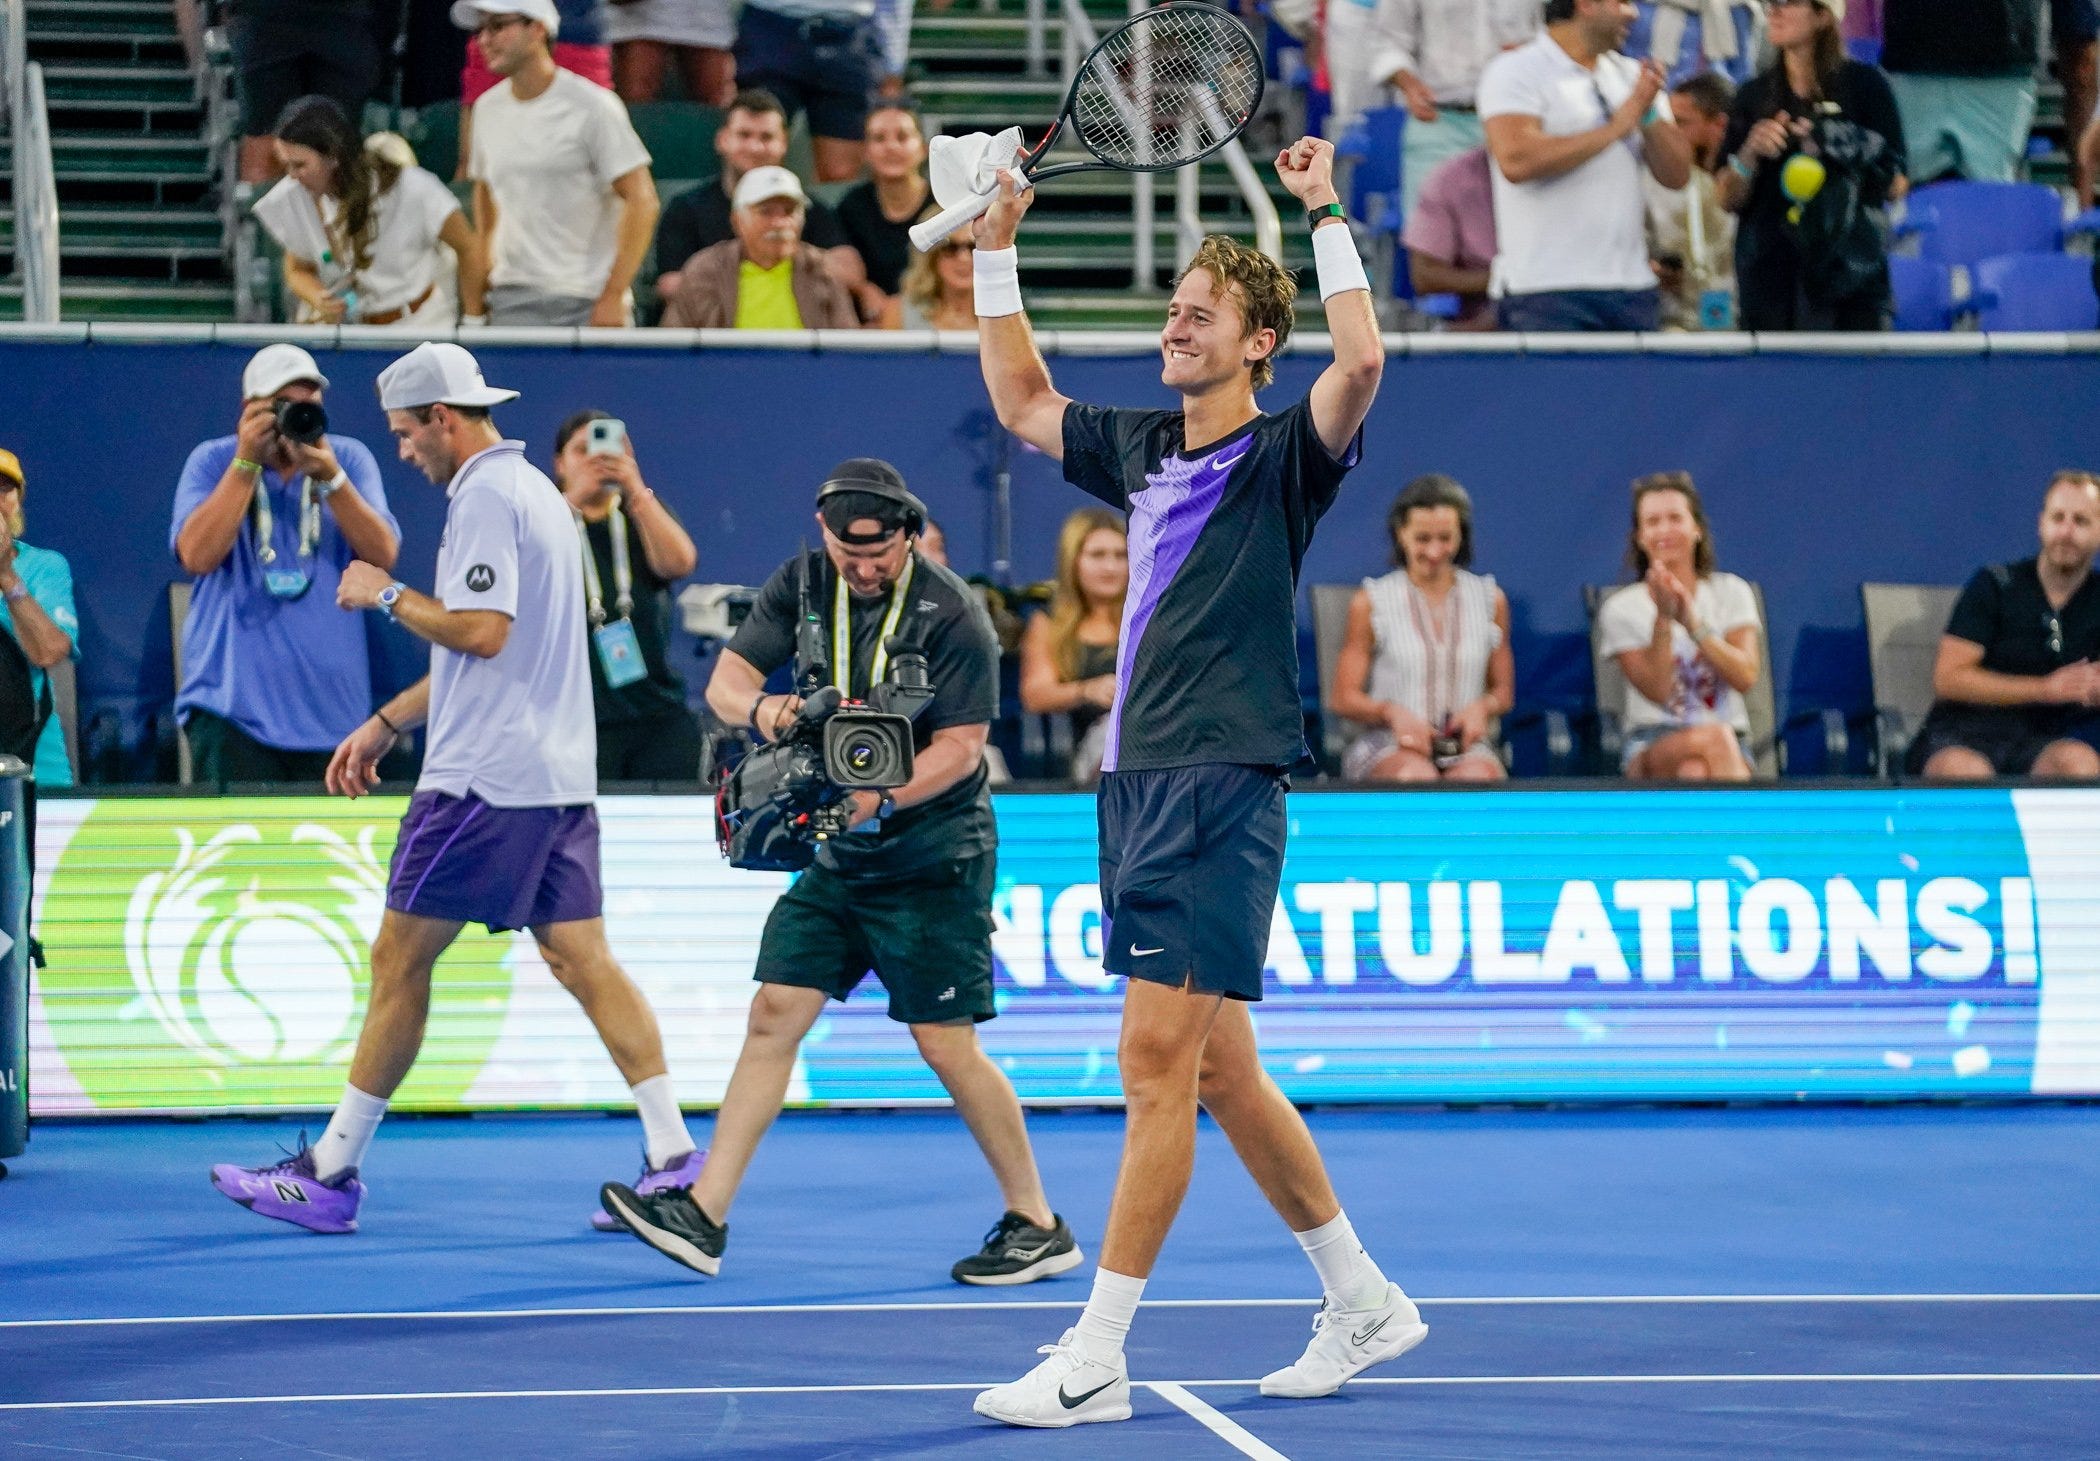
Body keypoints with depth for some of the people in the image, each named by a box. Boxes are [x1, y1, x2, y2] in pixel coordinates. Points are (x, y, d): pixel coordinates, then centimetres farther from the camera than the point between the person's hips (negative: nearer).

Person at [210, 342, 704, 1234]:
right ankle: (672, 1157, -2)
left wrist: (388, 595, -8)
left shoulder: (487, 496, -12)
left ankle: (330, 1173, 2)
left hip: (486, 782, -9)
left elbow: (481, 631, -22)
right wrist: (385, 724, 27)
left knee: (399, 960, -2)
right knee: (583, 962, 5)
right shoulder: (530, 489, 20)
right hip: (556, 777, 9)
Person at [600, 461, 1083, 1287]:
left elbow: (961, 747, -17)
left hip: (932, 860, -6)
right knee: (774, 1014, 0)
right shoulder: (804, 584, 2)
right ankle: (703, 1217, 1)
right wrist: (759, 707, -23)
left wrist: (882, 799, -32)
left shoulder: (949, 614, -15)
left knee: (946, 1044, -7)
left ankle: (1038, 1226, 5)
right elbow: (726, 678, 0)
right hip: (838, 856, 6)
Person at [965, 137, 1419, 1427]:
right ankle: (1364, 1303, 24)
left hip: (1222, 788, -8)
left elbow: (1361, 364, -24)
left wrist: (1328, 217, -19)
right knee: (1218, 1070, 12)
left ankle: (1096, 1358, -12)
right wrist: (999, 253, 25)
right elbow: (1022, 402, 32)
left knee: (1160, 1059, -11)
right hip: (1139, 785, 8)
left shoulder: (1282, 458, -4)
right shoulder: (1144, 451, 17)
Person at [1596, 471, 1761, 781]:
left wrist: (1693, 622, -17)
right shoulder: (1621, 609, 6)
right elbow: (1657, 690, -6)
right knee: (1713, 736, -38)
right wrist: (1663, 618, -18)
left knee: (1695, 771, -39)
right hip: (1650, 750, -1)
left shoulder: (1731, 593, 11)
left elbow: (1745, 677, -5)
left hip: (1731, 754, 1)